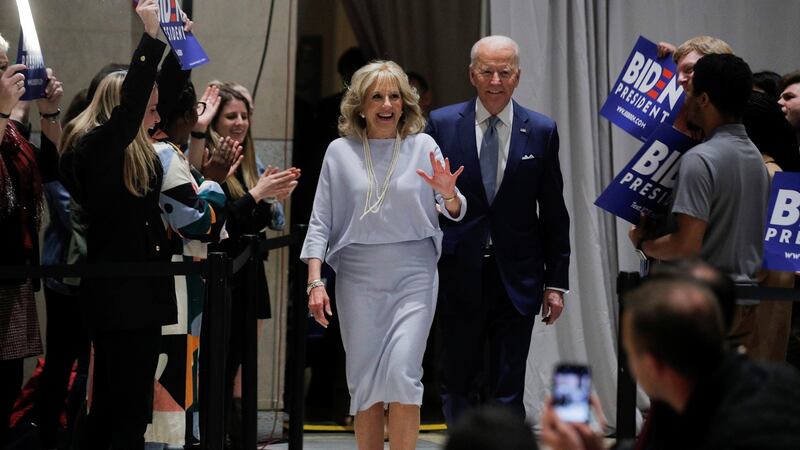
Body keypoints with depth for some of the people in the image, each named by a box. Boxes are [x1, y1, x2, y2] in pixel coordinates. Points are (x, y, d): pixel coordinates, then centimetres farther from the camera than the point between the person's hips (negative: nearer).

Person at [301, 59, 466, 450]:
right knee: (363, 380, 2)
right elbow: (320, 222, 5)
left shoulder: (423, 146, 4)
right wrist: (315, 282, -4)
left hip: (414, 275, -1)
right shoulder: (340, 151, 5)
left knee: (402, 373, -14)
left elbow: (455, 214, 5)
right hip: (358, 277, 1)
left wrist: (449, 195, -18)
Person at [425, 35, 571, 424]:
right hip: (459, 275, 0)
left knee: (508, 391, 0)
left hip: (516, 278, 0)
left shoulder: (542, 131, 3)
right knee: (458, 386, 7)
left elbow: (554, 214, 6)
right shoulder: (442, 124, 1)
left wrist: (556, 282, 4)